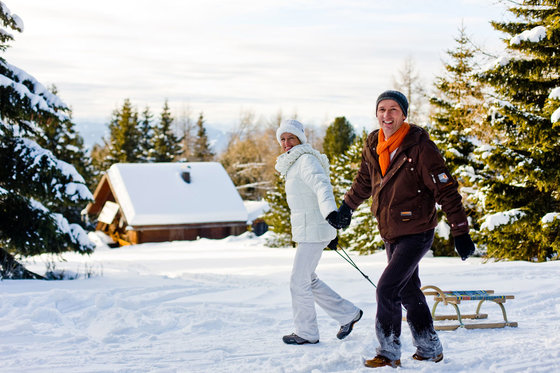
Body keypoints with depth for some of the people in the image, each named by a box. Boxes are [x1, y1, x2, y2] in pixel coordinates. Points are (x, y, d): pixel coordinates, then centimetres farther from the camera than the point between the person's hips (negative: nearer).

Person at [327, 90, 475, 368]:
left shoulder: (420, 146, -16)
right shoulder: (373, 146, 3)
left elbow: (446, 190, -14)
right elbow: (364, 182, 22)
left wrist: (460, 232, -15)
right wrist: (345, 209, 28)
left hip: (417, 233, -7)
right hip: (390, 235, 7)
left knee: (387, 288, -14)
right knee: (409, 292, 15)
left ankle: (389, 352, -1)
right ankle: (430, 349, 28)